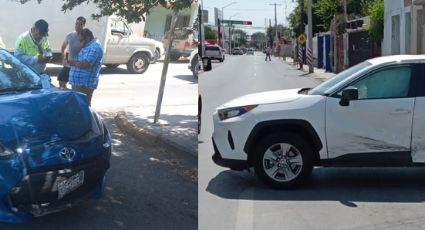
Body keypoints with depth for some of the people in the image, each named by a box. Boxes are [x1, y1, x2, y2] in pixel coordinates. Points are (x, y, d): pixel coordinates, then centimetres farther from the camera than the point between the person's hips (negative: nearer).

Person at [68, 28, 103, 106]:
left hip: (84, 83, -11)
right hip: (79, 82, 11)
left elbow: (84, 64, -26)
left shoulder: (94, 47, -16)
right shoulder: (89, 46, 18)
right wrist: (73, 62, 1)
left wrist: (74, 63, -7)